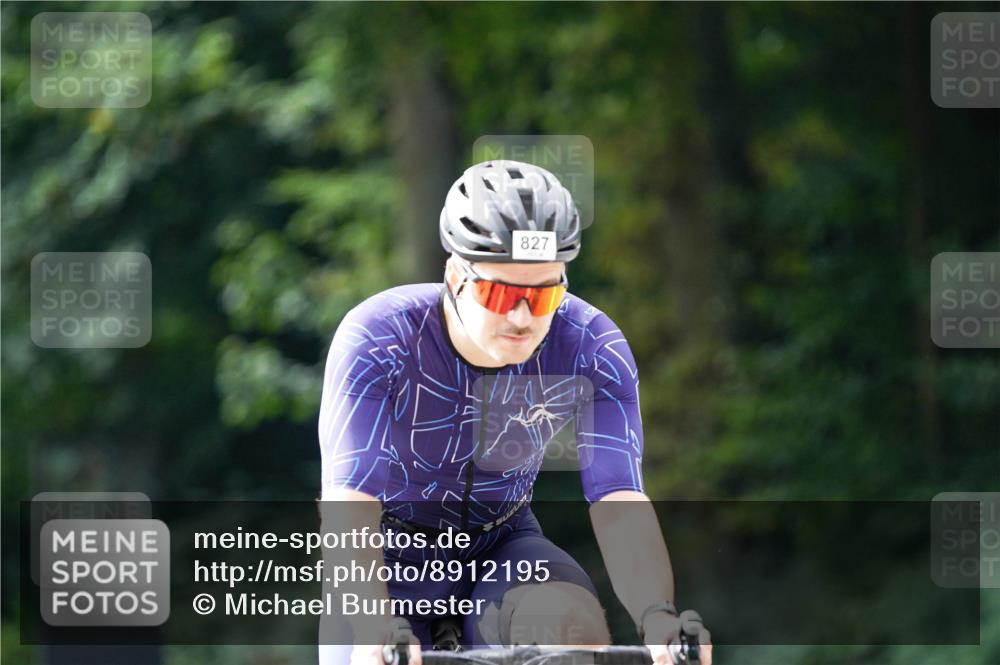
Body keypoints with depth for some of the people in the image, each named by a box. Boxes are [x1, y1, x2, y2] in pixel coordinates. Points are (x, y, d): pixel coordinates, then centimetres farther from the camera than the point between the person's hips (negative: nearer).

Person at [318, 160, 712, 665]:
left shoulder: (593, 352, -20)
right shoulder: (377, 342, -27)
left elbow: (620, 503, -27)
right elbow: (349, 508, -35)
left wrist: (657, 617, -48)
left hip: (501, 547, 1)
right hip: (394, 555, -1)